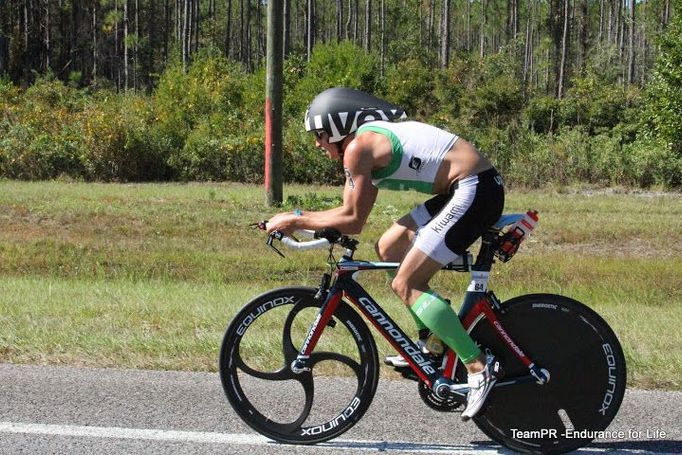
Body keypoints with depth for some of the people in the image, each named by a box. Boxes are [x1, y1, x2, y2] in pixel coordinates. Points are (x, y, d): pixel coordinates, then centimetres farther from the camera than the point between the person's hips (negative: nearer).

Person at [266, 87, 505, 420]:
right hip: (464, 190, 10)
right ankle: (434, 343, 21)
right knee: (388, 249, 17)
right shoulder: (375, 134, 19)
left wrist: (296, 219, -1)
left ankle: (479, 367, -11)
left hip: (475, 191, -10)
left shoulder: (358, 146, -11)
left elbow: (353, 220, -10)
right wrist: (296, 220, 14)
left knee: (406, 286, -9)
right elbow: (351, 210, 21)